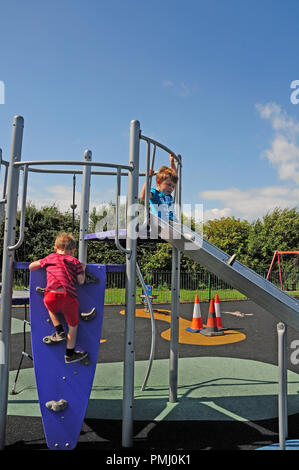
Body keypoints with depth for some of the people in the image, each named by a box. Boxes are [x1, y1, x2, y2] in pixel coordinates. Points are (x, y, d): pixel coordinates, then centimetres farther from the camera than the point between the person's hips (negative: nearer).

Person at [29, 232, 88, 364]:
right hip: (68, 297, -1)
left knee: (52, 308, 39)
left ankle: (59, 332, 27)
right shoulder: (75, 261, 16)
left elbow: (31, 267, 25)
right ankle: (70, 355, 33)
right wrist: (82, 268, 26)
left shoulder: (50, 257, 20)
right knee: (73, 325, 21)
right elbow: (81, 280, 9)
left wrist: (42, 262, 42)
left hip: (50, 296, 1)